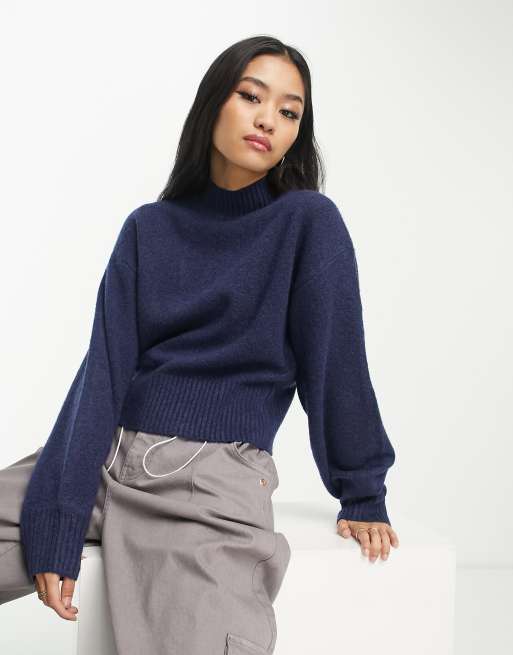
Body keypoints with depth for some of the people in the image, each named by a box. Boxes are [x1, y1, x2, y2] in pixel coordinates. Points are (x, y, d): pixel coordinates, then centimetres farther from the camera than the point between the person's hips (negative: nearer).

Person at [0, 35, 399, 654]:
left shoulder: (309, 221, 0)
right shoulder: (149, 229, 9)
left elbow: (334, 361, 2)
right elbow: (103, 371, 0)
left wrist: (362, 497, 5)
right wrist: (59, 524, -9)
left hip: (216, 478, -3)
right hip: (106, 458, 4)